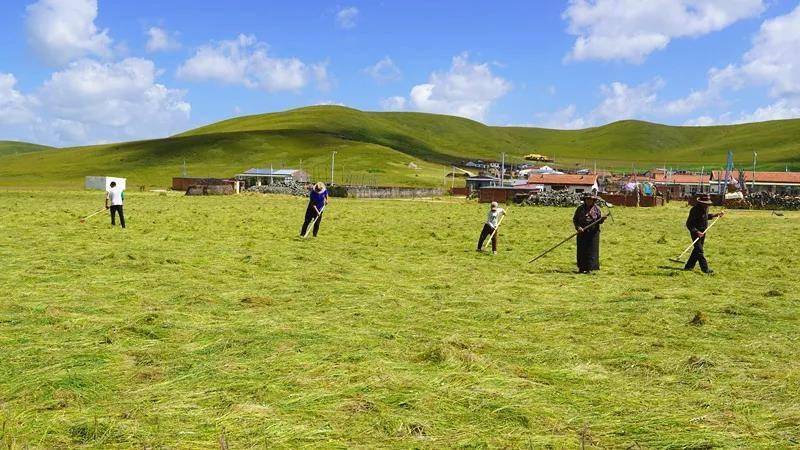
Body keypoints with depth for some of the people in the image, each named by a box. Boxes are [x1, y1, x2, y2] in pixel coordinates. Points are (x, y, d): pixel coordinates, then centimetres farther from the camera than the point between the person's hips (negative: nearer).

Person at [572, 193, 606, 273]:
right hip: (582, 233, 1)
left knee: (591, 251, -2)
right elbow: (574, 219, 6)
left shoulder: (596, 208, 5)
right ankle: (581, 268, 11)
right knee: (581, 250, 3)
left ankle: (589, 268, 2)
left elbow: (599, 220, 5)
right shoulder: (580, 208, 5)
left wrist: (602, 219, -18)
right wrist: (578, 227, -11)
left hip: (593, 233, -1)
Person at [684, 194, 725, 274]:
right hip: (696, 232, -9)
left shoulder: (705, 208, 3)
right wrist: (696, 232, -32)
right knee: (699, 250, -8)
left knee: (697, 250, 14)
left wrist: (717, 215, 20)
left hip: (703, 232, 9)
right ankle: (705, 268, -7)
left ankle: (689, 266, 23)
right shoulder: (695, 210, -23)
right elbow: (689, 224, -24)